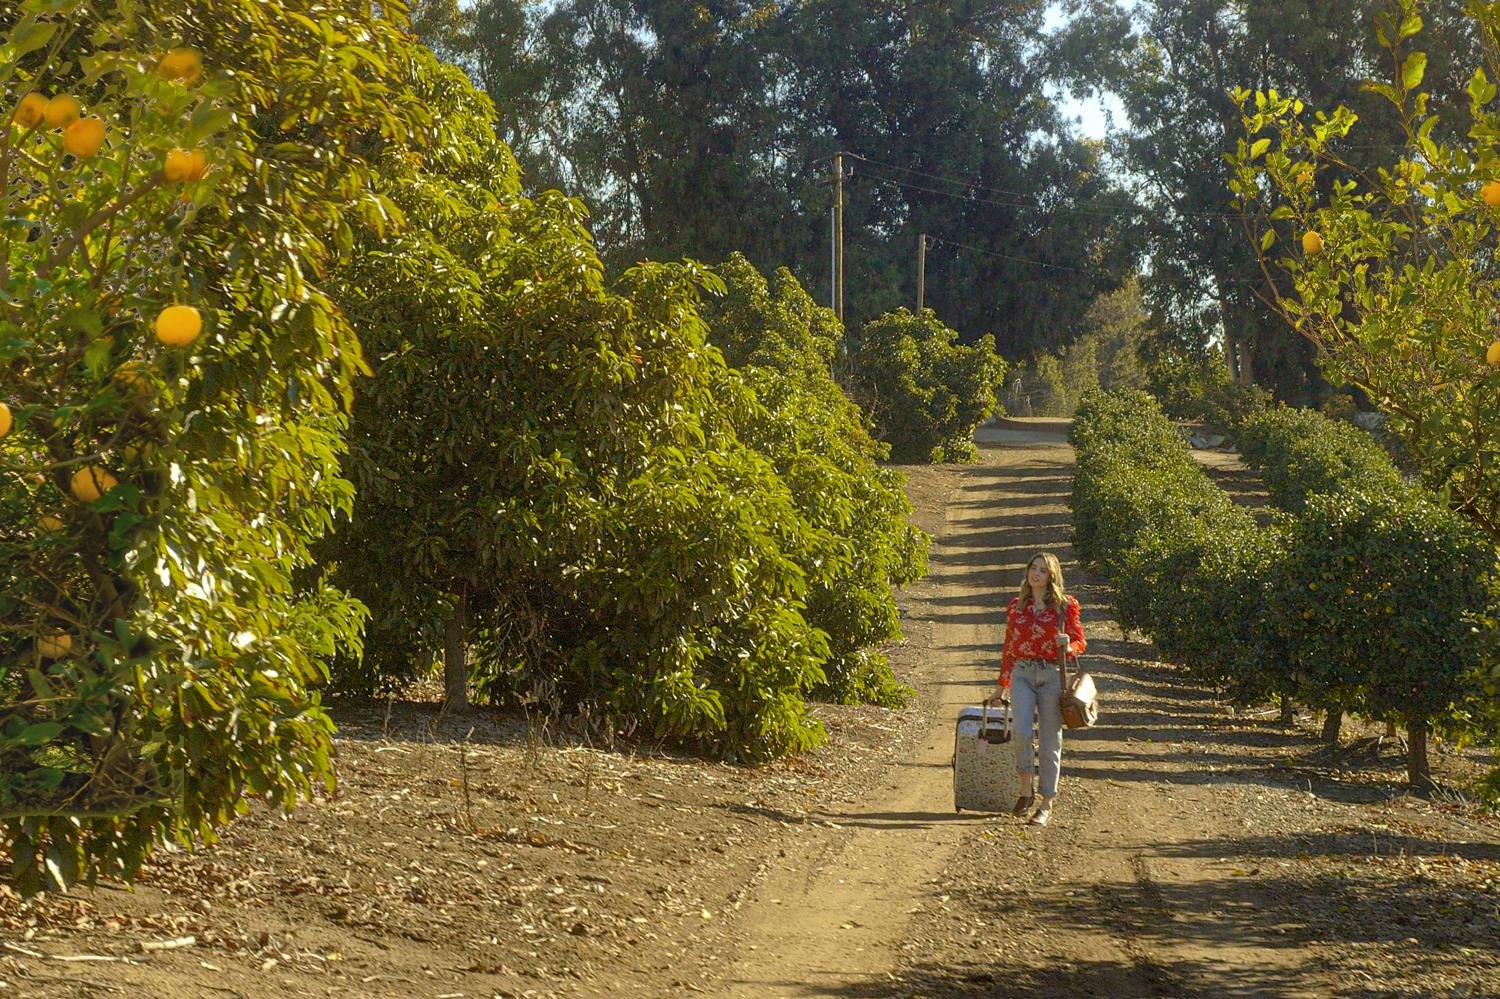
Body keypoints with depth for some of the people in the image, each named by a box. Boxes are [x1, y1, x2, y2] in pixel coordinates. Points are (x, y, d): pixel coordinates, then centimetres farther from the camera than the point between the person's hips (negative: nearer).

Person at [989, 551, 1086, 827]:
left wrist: (1068, 646, -18)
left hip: (1052, 675, -1)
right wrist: (1001, 686, 19)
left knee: (1050, 740, 0)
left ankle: (1047, 804, 9)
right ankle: (1026, 790, 0)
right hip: (1022, 674, 1)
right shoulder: (1016, 605, 10)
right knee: (1022, 731, -19)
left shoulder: (1065, 605, 3)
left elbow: (1079, 642, 6)